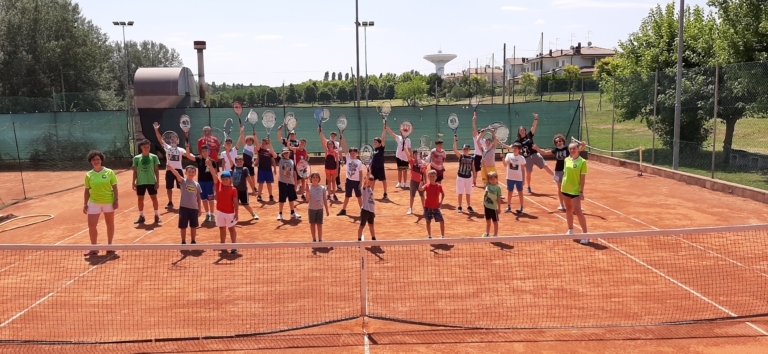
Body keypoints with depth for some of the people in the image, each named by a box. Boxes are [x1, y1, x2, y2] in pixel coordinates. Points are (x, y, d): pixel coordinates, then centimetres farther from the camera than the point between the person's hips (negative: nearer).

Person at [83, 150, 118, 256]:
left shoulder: (109, 172, -4)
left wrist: (116, 200, -8)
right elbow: (87, 190, 6)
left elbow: (114, 187, -2)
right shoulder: (89, 175, 1)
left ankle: (109, 245, 25)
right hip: (94, 203, 1)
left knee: (110, 224, 10)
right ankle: (94, 248, 8)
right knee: (91, 225, -4)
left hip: (108, 202, -1)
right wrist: (85, 204, 2)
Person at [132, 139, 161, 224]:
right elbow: (135, 171, 4)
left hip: (151, 181, -1)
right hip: (140, 182, 1)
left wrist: (157, 181, -3)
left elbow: (156, 170, 1)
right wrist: (133, 182, -1)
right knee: (140, 199, 7)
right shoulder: (136, 158, 0)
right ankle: (141, 216, 18)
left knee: (154, 198, 3)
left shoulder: (154, 157, -1)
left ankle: (156, 216, 13)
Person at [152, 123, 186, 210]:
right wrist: (156, 129, -16)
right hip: (169, 170, 2)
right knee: (169, 188, 10)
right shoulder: (167, 148, 4)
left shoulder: (180, 150, 1)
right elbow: (160, 139, -5)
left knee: (182, 187, 3)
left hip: (178, 170, -2)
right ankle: (170, 203, 25)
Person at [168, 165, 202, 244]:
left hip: (194, 208, 3)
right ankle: (183, 242, 18)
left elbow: (198, 198, 8)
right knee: (183, 226, 6)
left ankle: (193, 241, 25)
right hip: (184, 207, -2)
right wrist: (170, 167, -42)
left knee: (193, 226, 11)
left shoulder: (197, 184, 4)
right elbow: (177, 174, -24)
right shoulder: (183, 181, -4)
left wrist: (200, 209, 7)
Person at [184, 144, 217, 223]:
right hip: (201, 182, 3)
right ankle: (207, 215, 22)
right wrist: (187, 147, -24)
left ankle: (212, 215, 13)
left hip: (209, 182, -3)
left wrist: (209, 165, -22)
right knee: (204, 199, 10)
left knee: (210, 199, 2)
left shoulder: (212, 161, -6)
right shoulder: (199, 159, 1)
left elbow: (214, 173, -7)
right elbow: (188, 156, -9)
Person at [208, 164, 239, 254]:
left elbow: (235, 202, -8)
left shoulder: (233, 189, -10)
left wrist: (236, 213, -11)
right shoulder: (219, 184, 0)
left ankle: (234, 247, 8)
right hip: (220, 211, 4)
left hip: (230, 212, -4)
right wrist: (210, 165, -22)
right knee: (222, 228, 14)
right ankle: (223, 246, 24)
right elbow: (214, 174, -9)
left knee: (231, 229, 5)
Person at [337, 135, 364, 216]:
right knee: (347, 196, 11)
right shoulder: (348, 158, -1)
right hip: (349, 180, 2)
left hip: (356, 181, -2)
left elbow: (361, 173, -1)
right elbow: (345, 147, -7)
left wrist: (361, 182, -6)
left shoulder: (359, 162, -4)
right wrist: (342, 137, -13)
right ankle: (343, 210, 20)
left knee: (359, 197, 7)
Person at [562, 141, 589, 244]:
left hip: (575, 190, -6)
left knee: (578, 211, -12)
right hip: (566, 189, 6)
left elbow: (583, 178, -12)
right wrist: (562, 186, 12)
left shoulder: (582, 161, -12)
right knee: (568, 209, 16)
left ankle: (585, 234, -4)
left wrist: (581, 192, -15)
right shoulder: (566, 160, 3)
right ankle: (570, 231, 30)